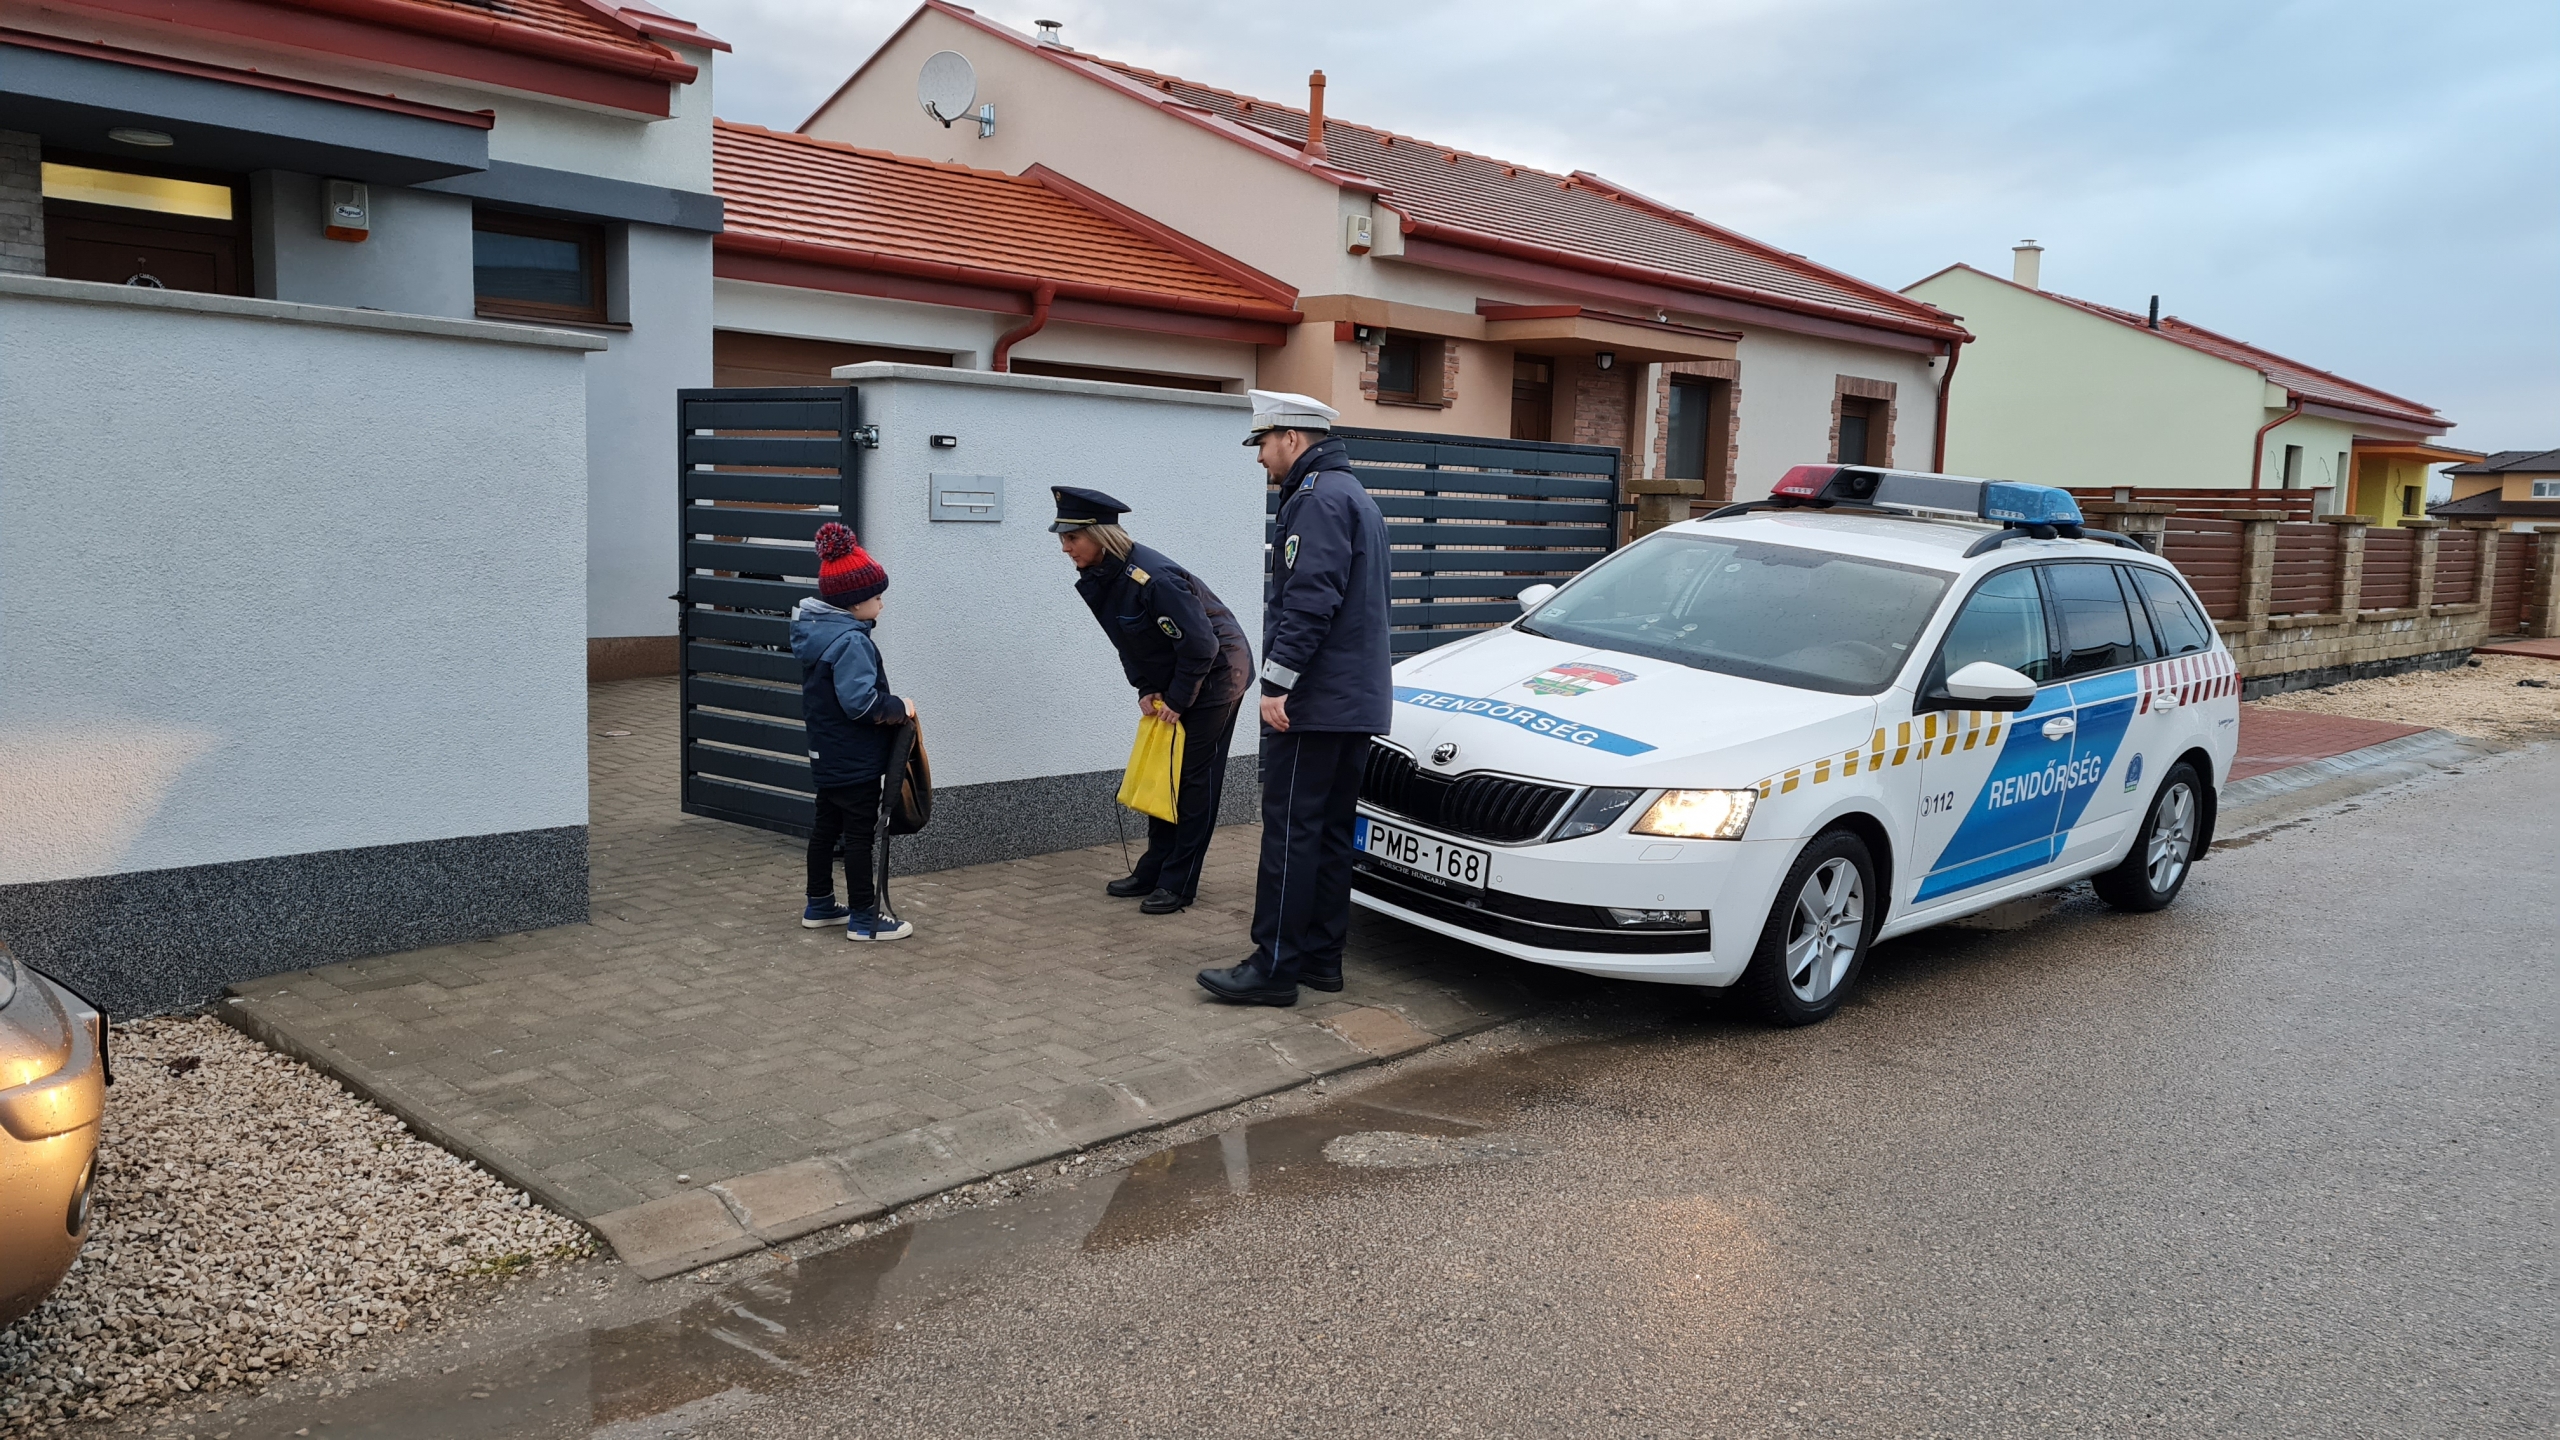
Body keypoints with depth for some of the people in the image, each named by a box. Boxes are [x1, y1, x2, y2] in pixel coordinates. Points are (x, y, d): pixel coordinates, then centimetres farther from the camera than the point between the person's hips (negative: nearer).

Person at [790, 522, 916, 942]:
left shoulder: (814, 630, 7)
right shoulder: (850, 641, -23)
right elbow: (859, 701, -29)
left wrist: (886, 709, 5)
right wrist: (897, 708, -13)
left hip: (828, 755, 10)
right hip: (855, 760, -10)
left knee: (826, 826, 18)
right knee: (859, 834, -1)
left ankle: (819, 906, 29)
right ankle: (863, 919, 6)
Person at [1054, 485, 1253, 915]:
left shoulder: (1152, 578, -31)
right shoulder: (1098, 580, -3)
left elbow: (1201, 645, -29)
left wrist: (1177, 700, -19)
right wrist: (1146, 690, -1)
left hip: (1217, 673, -9)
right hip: (1171, 681, 9)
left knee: (1193, 778, -5)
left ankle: (1179, 884, 1)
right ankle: (1153, 870, 20)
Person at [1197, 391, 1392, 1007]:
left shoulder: (1318, 499, -12)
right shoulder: (1355, 496, 22)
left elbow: (1309, 602, -23)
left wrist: (1277, 683, -23)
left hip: (1314, 701, -10)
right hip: (1359, 701, 10)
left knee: (1290, 832, -7)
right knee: (1331, 831, 12)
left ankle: (1275, 967, -4)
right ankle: (1321, 956, 18)